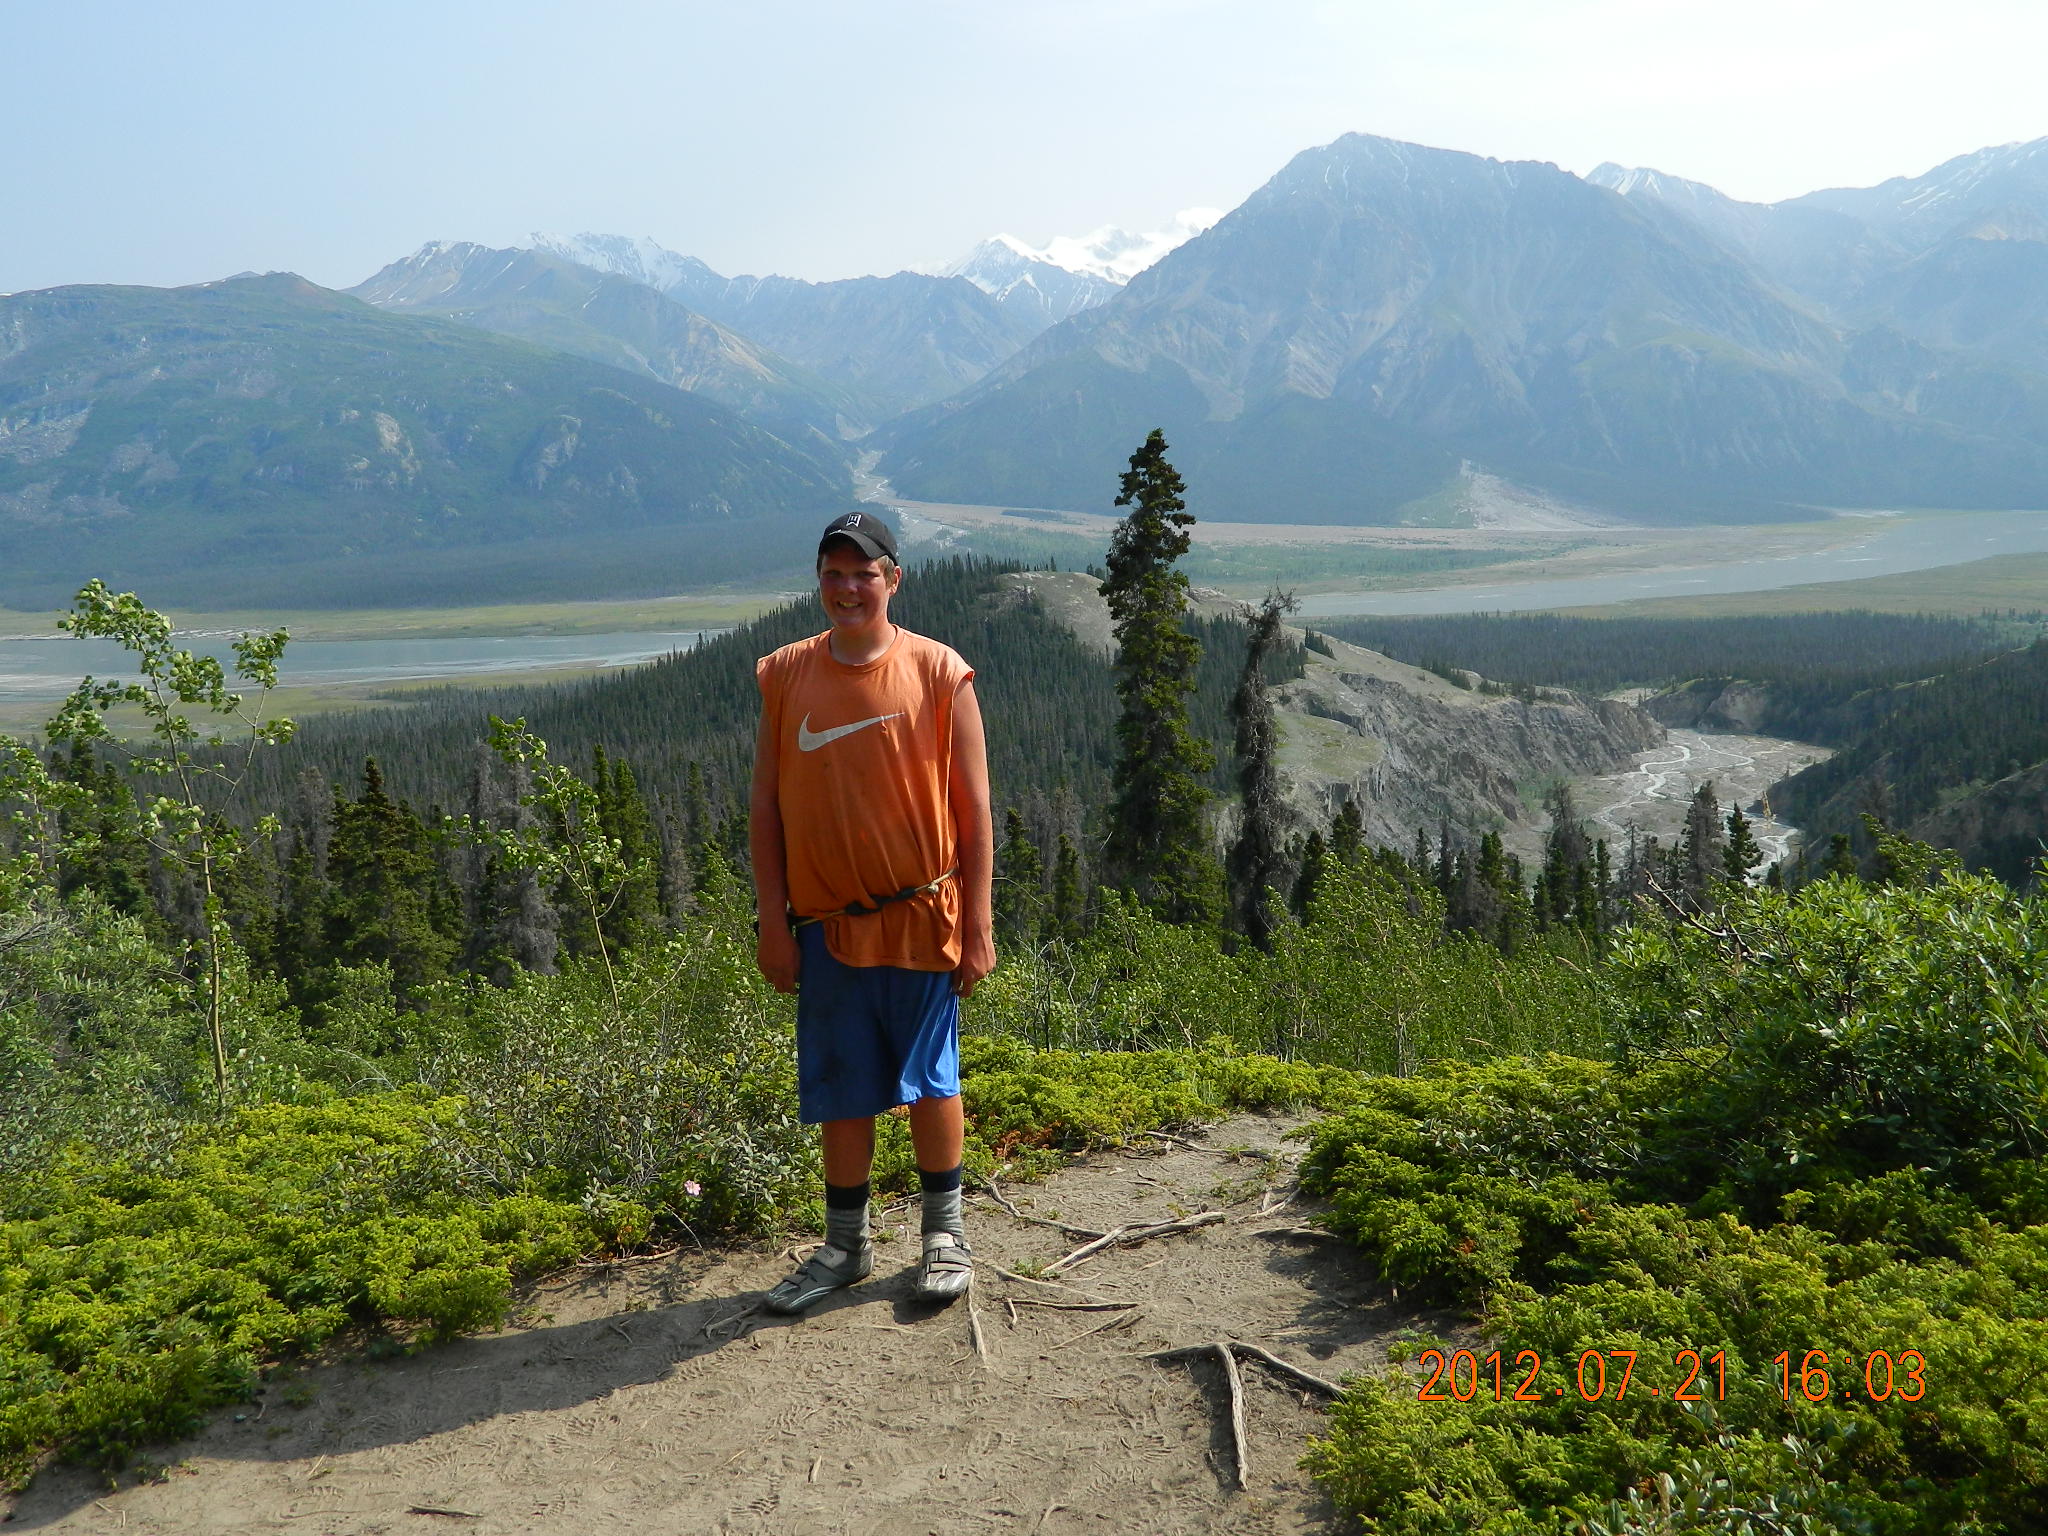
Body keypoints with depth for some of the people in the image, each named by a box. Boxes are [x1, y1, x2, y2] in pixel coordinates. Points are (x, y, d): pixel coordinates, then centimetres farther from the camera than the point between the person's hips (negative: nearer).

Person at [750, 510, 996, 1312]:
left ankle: (945, 1232, 26)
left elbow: (973, 808, -3)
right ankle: (846, 1244, 26)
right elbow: (766, 808, 4)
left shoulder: (939, 673, -5)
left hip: (920, 919, -2)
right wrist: (773, 924, 0)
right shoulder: (784, 676, 2)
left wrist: (978, 924, -6)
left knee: (930, 1080, 8)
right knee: (842, 1092, 11)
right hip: (826, 925, 2)